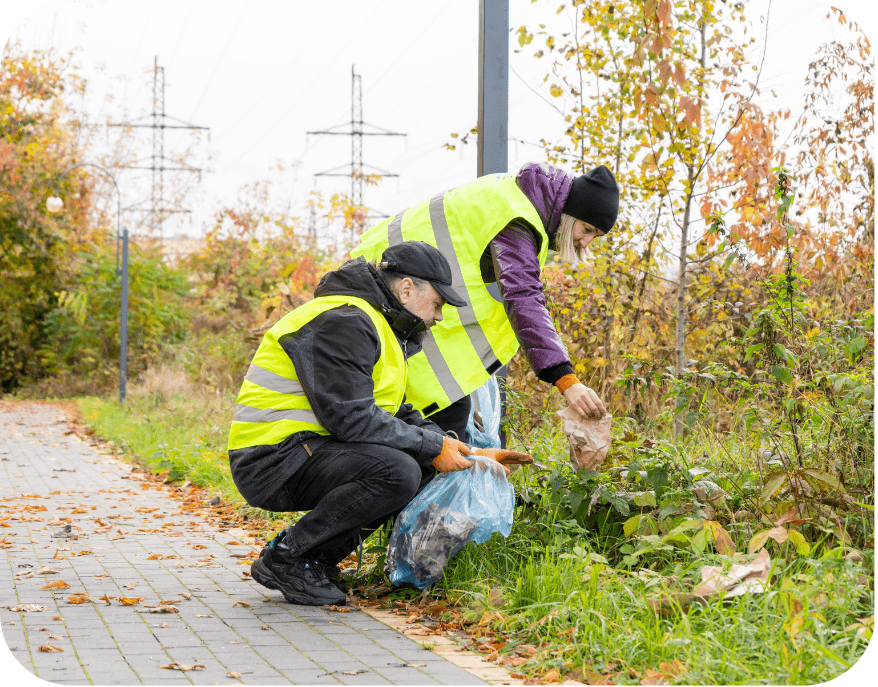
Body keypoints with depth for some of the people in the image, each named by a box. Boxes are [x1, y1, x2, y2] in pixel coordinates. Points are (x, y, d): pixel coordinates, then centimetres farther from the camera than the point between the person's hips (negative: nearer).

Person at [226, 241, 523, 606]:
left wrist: (466, 454, 8)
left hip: (306, 449, 11)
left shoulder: (377, 326, 18)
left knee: (423, 467, 6)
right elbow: (349, 418, -24)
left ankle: (318, 558, 5)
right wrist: (431, 447, -17)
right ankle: (283, 557, -14)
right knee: (397, 473, -27)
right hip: (272, 457, -11)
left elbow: (397, 416, 21)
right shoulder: (343, 322, -17)